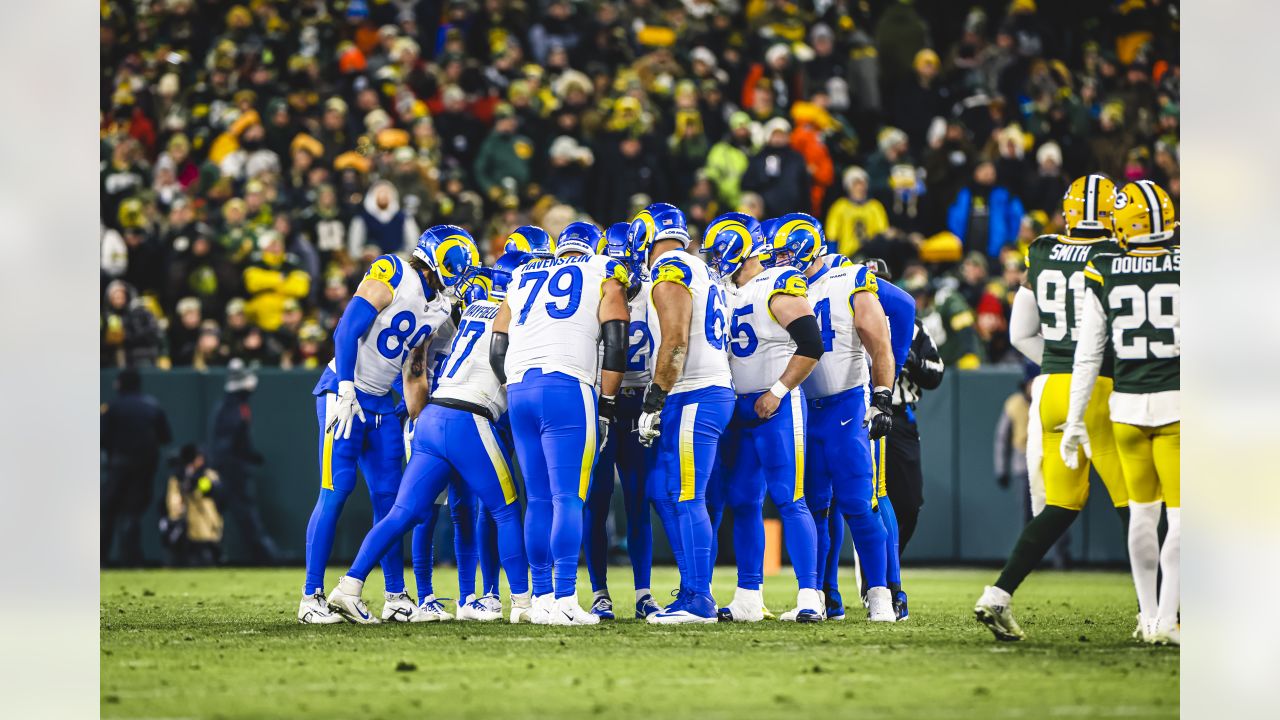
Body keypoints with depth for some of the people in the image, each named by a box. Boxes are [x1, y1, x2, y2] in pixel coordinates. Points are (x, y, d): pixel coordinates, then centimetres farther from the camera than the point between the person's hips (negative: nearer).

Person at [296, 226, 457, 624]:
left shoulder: (440, 307, 10)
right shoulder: (392, 277, -14)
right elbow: (347, 331, -20)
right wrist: (346, 390, -24)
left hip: (381, 402, 8)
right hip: (344, 393, -8)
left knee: (389, 497, 6)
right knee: (336, 491, -11)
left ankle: (396, 597, 12)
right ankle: (311, 597, -8)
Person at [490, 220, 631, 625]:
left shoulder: (523, 279, 24)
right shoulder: (603, 276, 11)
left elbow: (498, 352, 20)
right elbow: (615, 342, 1)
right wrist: (607, 402, 6)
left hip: (519, 392, 5)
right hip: (568, 388, -5)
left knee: (538, 500, 10)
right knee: (568, 498, -8)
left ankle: (542, 599, 8)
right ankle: (565, 600, -16)